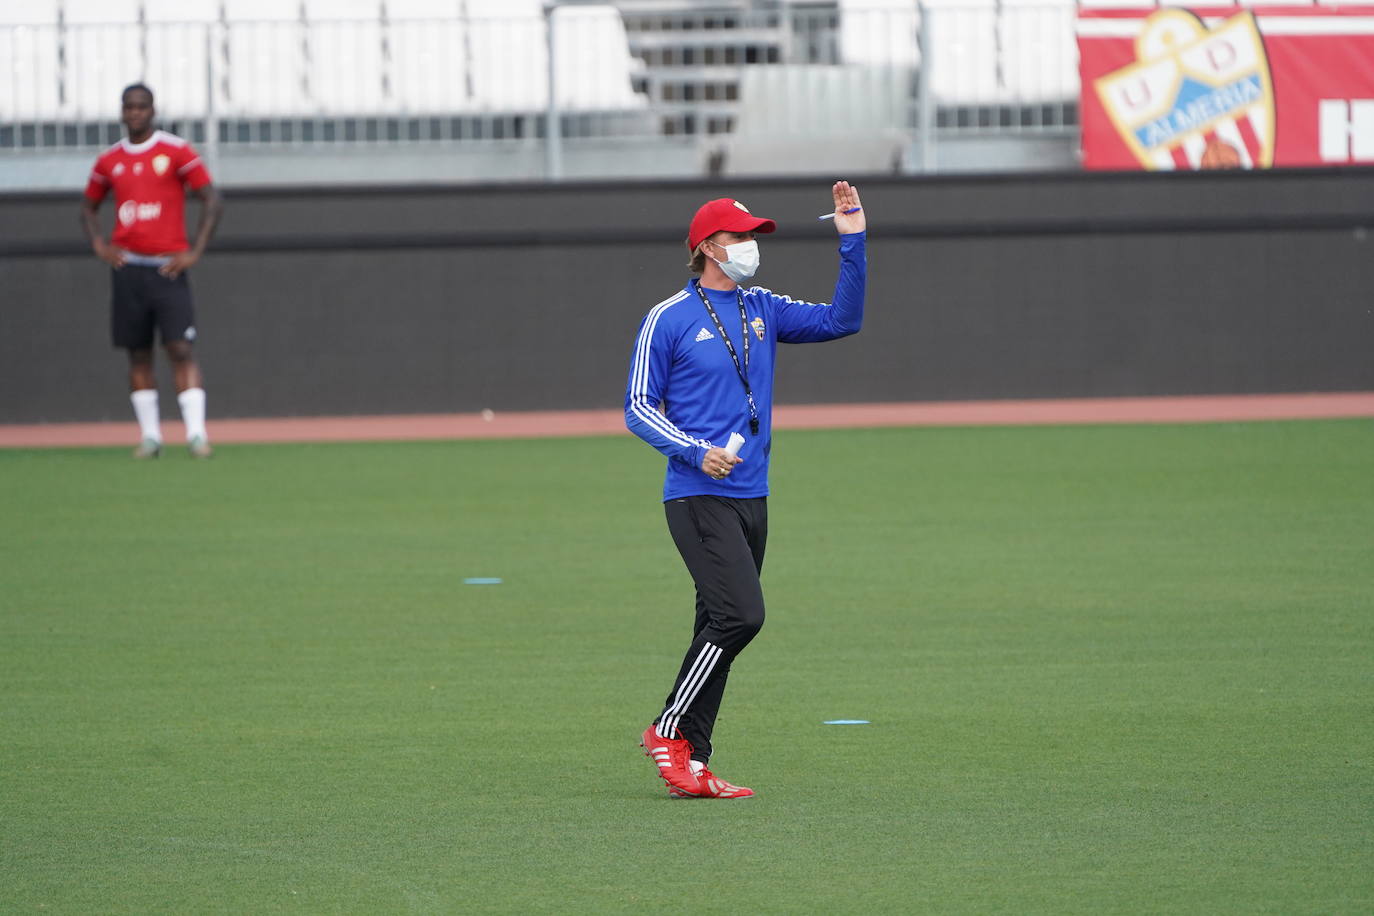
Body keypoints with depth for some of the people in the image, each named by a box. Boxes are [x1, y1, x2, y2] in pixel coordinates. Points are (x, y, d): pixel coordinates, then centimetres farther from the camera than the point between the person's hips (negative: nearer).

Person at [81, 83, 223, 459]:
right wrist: (98, 245, 6)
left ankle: (196, 432, -15)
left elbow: (211, 201, -2)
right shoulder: (109, 161, 10)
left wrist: (194, 252, -9)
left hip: (168, 268, -4)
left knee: (181, 349, -11)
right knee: (138, 354, 5)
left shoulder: (177, 152, -2)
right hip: (127, 269, 4)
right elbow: (89, 206, 24)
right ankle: (150, 436, 10)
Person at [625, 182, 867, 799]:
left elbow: (841, 320, 8)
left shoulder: (764, 310, 15)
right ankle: (668, 731, -7)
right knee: (741, 615, -20)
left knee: (720, 629, 5)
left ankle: (693, 767, 7)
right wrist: (695, 451, -17)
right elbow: (638, 409, -3)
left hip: (751, 496, 7)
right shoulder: (668, 319, -3)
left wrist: (852, 244, -2)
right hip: (697, 496, -7)